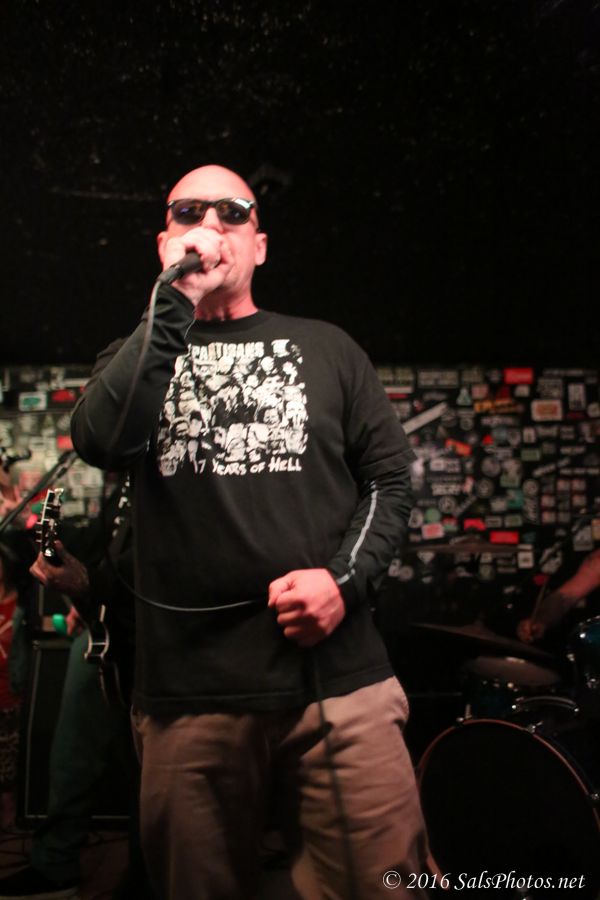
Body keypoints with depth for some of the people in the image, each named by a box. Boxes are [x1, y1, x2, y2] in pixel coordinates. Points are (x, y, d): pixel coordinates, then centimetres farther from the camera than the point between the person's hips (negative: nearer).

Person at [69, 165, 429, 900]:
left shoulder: (325, 348, 14)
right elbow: (100, 442, -9)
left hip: (337, 676, 0)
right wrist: (177, 303, -10)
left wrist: (347, 577, -8)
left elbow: (389, 475, 9)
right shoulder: (137, 357, 14)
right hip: (190, 690, 1)